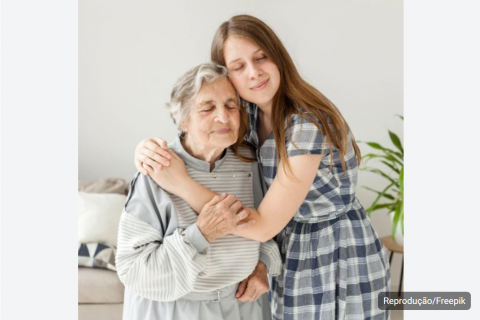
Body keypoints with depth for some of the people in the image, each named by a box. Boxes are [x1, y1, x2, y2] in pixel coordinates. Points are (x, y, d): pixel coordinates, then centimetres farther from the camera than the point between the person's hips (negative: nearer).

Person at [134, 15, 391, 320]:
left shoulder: (308, 124, -29)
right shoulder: (248, 113, -5)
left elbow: (263, 226, -28)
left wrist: (179, 182, -33)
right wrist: (151, 148, -19)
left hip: (342, 259, -6)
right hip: (293, 254, 7)